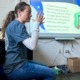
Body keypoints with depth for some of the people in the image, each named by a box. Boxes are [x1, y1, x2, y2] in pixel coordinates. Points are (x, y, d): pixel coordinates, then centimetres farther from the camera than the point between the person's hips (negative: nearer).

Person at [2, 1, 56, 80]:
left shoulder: (14, 24, 15)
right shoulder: (17, 25, -18)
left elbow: (29, 42, 21)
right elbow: (32, 46, -27)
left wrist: (36, 24, 14)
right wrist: (36, 24, -19)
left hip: (17, 63, 10)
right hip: (15, 68, -10)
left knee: (46, 69, 21)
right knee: (51, 73, -8)